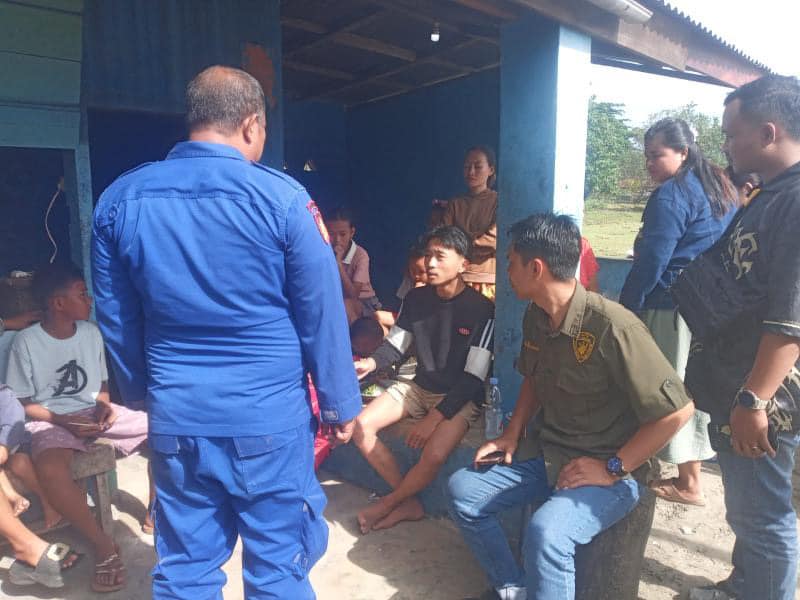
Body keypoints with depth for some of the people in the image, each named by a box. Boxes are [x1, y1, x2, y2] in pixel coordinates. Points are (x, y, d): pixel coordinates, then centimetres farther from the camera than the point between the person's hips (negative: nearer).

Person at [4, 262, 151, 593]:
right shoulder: (26, 342, -10)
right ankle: (104, 545, -21)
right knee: (51, 470, -38)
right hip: (51, 421, -5)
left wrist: (104, 405, -8)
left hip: (94, 412, 5)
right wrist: (61, 420, -19)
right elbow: (20, 404, -5)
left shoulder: (91, 332, 4)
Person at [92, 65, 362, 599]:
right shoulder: (281, 197, -11)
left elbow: (116, 319, 11)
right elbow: (322, 313, -7)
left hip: (175, 420, 5)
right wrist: (342, 403, 4)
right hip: (269, 419, -4)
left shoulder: (120, 199, 2)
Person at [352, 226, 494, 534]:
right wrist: (371, 363, -18)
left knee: (433, 456, -29)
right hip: (419, 386, 6)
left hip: (461, 396, -5)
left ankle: (389, 503, 4)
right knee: (360, 427, -12)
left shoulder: (481, 309, -17)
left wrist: (435, 417, -25)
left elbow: (473, 378, -18)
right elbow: (395, 344, 6)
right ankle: (409, 503, 0)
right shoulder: (416, 298, 0)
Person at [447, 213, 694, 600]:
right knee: (462, 490, -1)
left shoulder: (612, 327, -26)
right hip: (544, 453, 8)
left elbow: (678, 410, -23)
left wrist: (613, 469, -19)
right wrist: (512, 433, 5)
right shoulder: (535, 317, 0)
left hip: (609, 471, -7)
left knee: (545, 532, -33)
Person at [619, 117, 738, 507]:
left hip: (672, 308, -9)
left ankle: (688, 485, 13)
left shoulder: (671, 195, -14)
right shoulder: (722, 188, 15)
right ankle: (695, 466, 30)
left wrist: (627, 308, -11)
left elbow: (651, 260, -18)